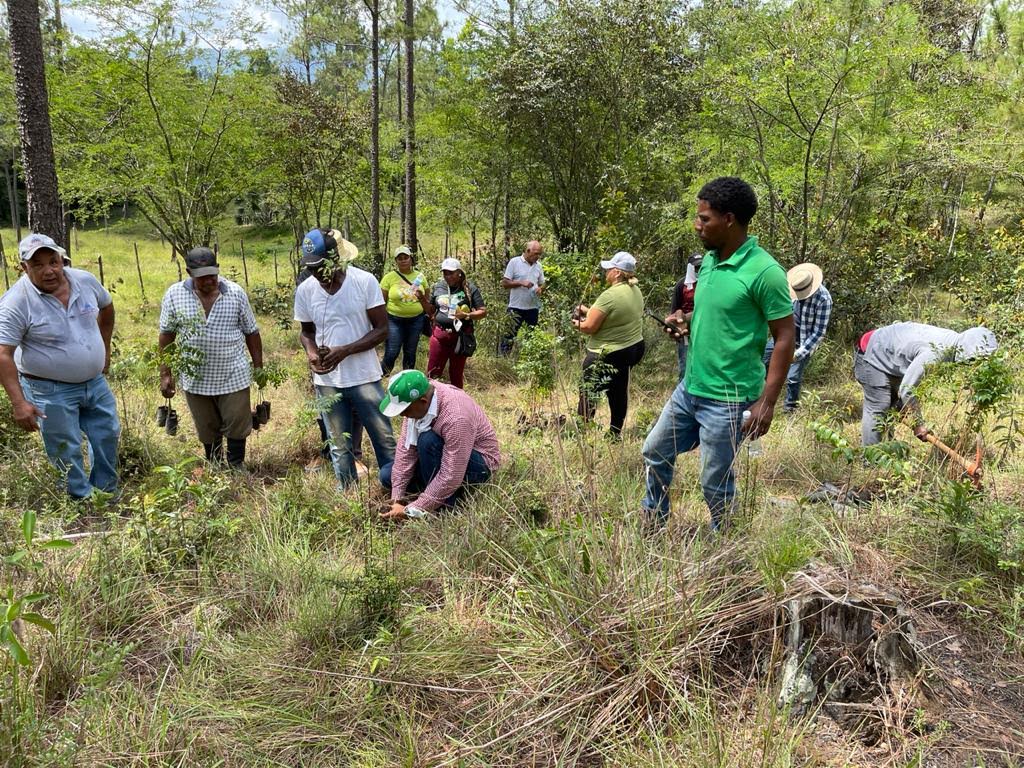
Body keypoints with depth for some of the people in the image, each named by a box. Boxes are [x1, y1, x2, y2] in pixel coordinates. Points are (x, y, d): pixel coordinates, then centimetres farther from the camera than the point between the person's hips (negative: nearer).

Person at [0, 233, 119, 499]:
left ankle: (107, 493, 36)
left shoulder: (85, 280, -7)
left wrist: (105, 348, 17)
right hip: (51, 391, -5)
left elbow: (106, 306, 15)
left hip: (95, 381, 5)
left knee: (108, 435, 16)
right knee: (67, 452, 5)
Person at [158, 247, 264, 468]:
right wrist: (165, 375, 0)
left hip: (234, 377, -1)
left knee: (237, 427, 6)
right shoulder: (174, 295, -4)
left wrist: (258, 367, 3)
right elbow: (166, 336, 2)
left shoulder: (236, 292, -5)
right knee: (208, 431, 14)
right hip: (196, 379, 1)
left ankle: (237, 469, 26)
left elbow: (251, 332, 2)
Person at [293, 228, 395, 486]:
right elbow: (306, 331, 12)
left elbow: (382, 329, -9)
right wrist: (311, 353, -10)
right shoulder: (305, 290, -2)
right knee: (340, 448, 13)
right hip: (327, 381, 3)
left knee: (385, 441, 6)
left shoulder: (365, 281, -11)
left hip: (364, 378, -2)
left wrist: (345, 351, -20)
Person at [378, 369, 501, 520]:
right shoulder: (415, 399, -16)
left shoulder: (455, 417, -37)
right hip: (444, 456, 7)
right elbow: (406, 448, -13)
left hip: (478, 463, -7)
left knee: (428, 441, -33)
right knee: (387, 476, -2)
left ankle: (443, 509, -17)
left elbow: (451, 476, -35)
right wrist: (397, 499, -17)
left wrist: (412, 510, -30)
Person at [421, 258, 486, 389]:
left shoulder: (470, 289, -5)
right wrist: (422, 300, -4)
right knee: (432, 373, 2)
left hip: (460, 336, -2)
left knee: (457, 374, 12)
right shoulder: (437, 287, 5)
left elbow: (483, 312, -6)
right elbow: (431, 311, 15)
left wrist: (466, 315, -22)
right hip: (439, 334, 2)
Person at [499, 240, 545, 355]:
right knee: (509, 335, -3)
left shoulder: (539, 265, 8)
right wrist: (521, 283, -20)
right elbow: (505, 283, -7)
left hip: (533, 307, 5)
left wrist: (540, 289, -7)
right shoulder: (514, 262, -6)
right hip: (516, 307, -5)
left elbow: (542, 284, 16)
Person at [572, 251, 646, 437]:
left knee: (588, 393, 3)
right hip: (634, 347, 9)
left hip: (609, 354, -9)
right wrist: (589, 311, 12)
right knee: (618, 392, 18)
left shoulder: (610, 295, -23)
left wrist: (578, 323, 2)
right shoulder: (636, 291, 4)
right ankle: (616, 432, 26)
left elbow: (589, 327, -19)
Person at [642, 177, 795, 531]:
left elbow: (784, 338, -16)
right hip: (689, 387, 9)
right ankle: (652, 527, 41)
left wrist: (767, 402, -19)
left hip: (726, 400, -9)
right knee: (655, 452, 20)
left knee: (715, 482, 5)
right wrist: (685, 320, 6)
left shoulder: (764, 271, -18)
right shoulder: (709, 259, 6)